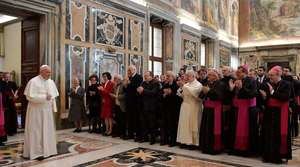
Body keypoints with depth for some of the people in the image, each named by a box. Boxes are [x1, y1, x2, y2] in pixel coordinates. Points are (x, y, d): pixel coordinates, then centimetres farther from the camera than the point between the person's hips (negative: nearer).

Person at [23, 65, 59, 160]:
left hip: (47, 110, 6)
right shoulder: (33, 81, -13)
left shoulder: (51, 82, 7)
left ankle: (47, 150, 22)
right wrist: (44, 97, -23)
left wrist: (54, 108, 9)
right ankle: (36, 152, 8)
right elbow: (30, 96, -20)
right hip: (36, 110, -6)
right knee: (36, 130, 0)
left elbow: (54, 96, 13)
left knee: (47, 130, 11)